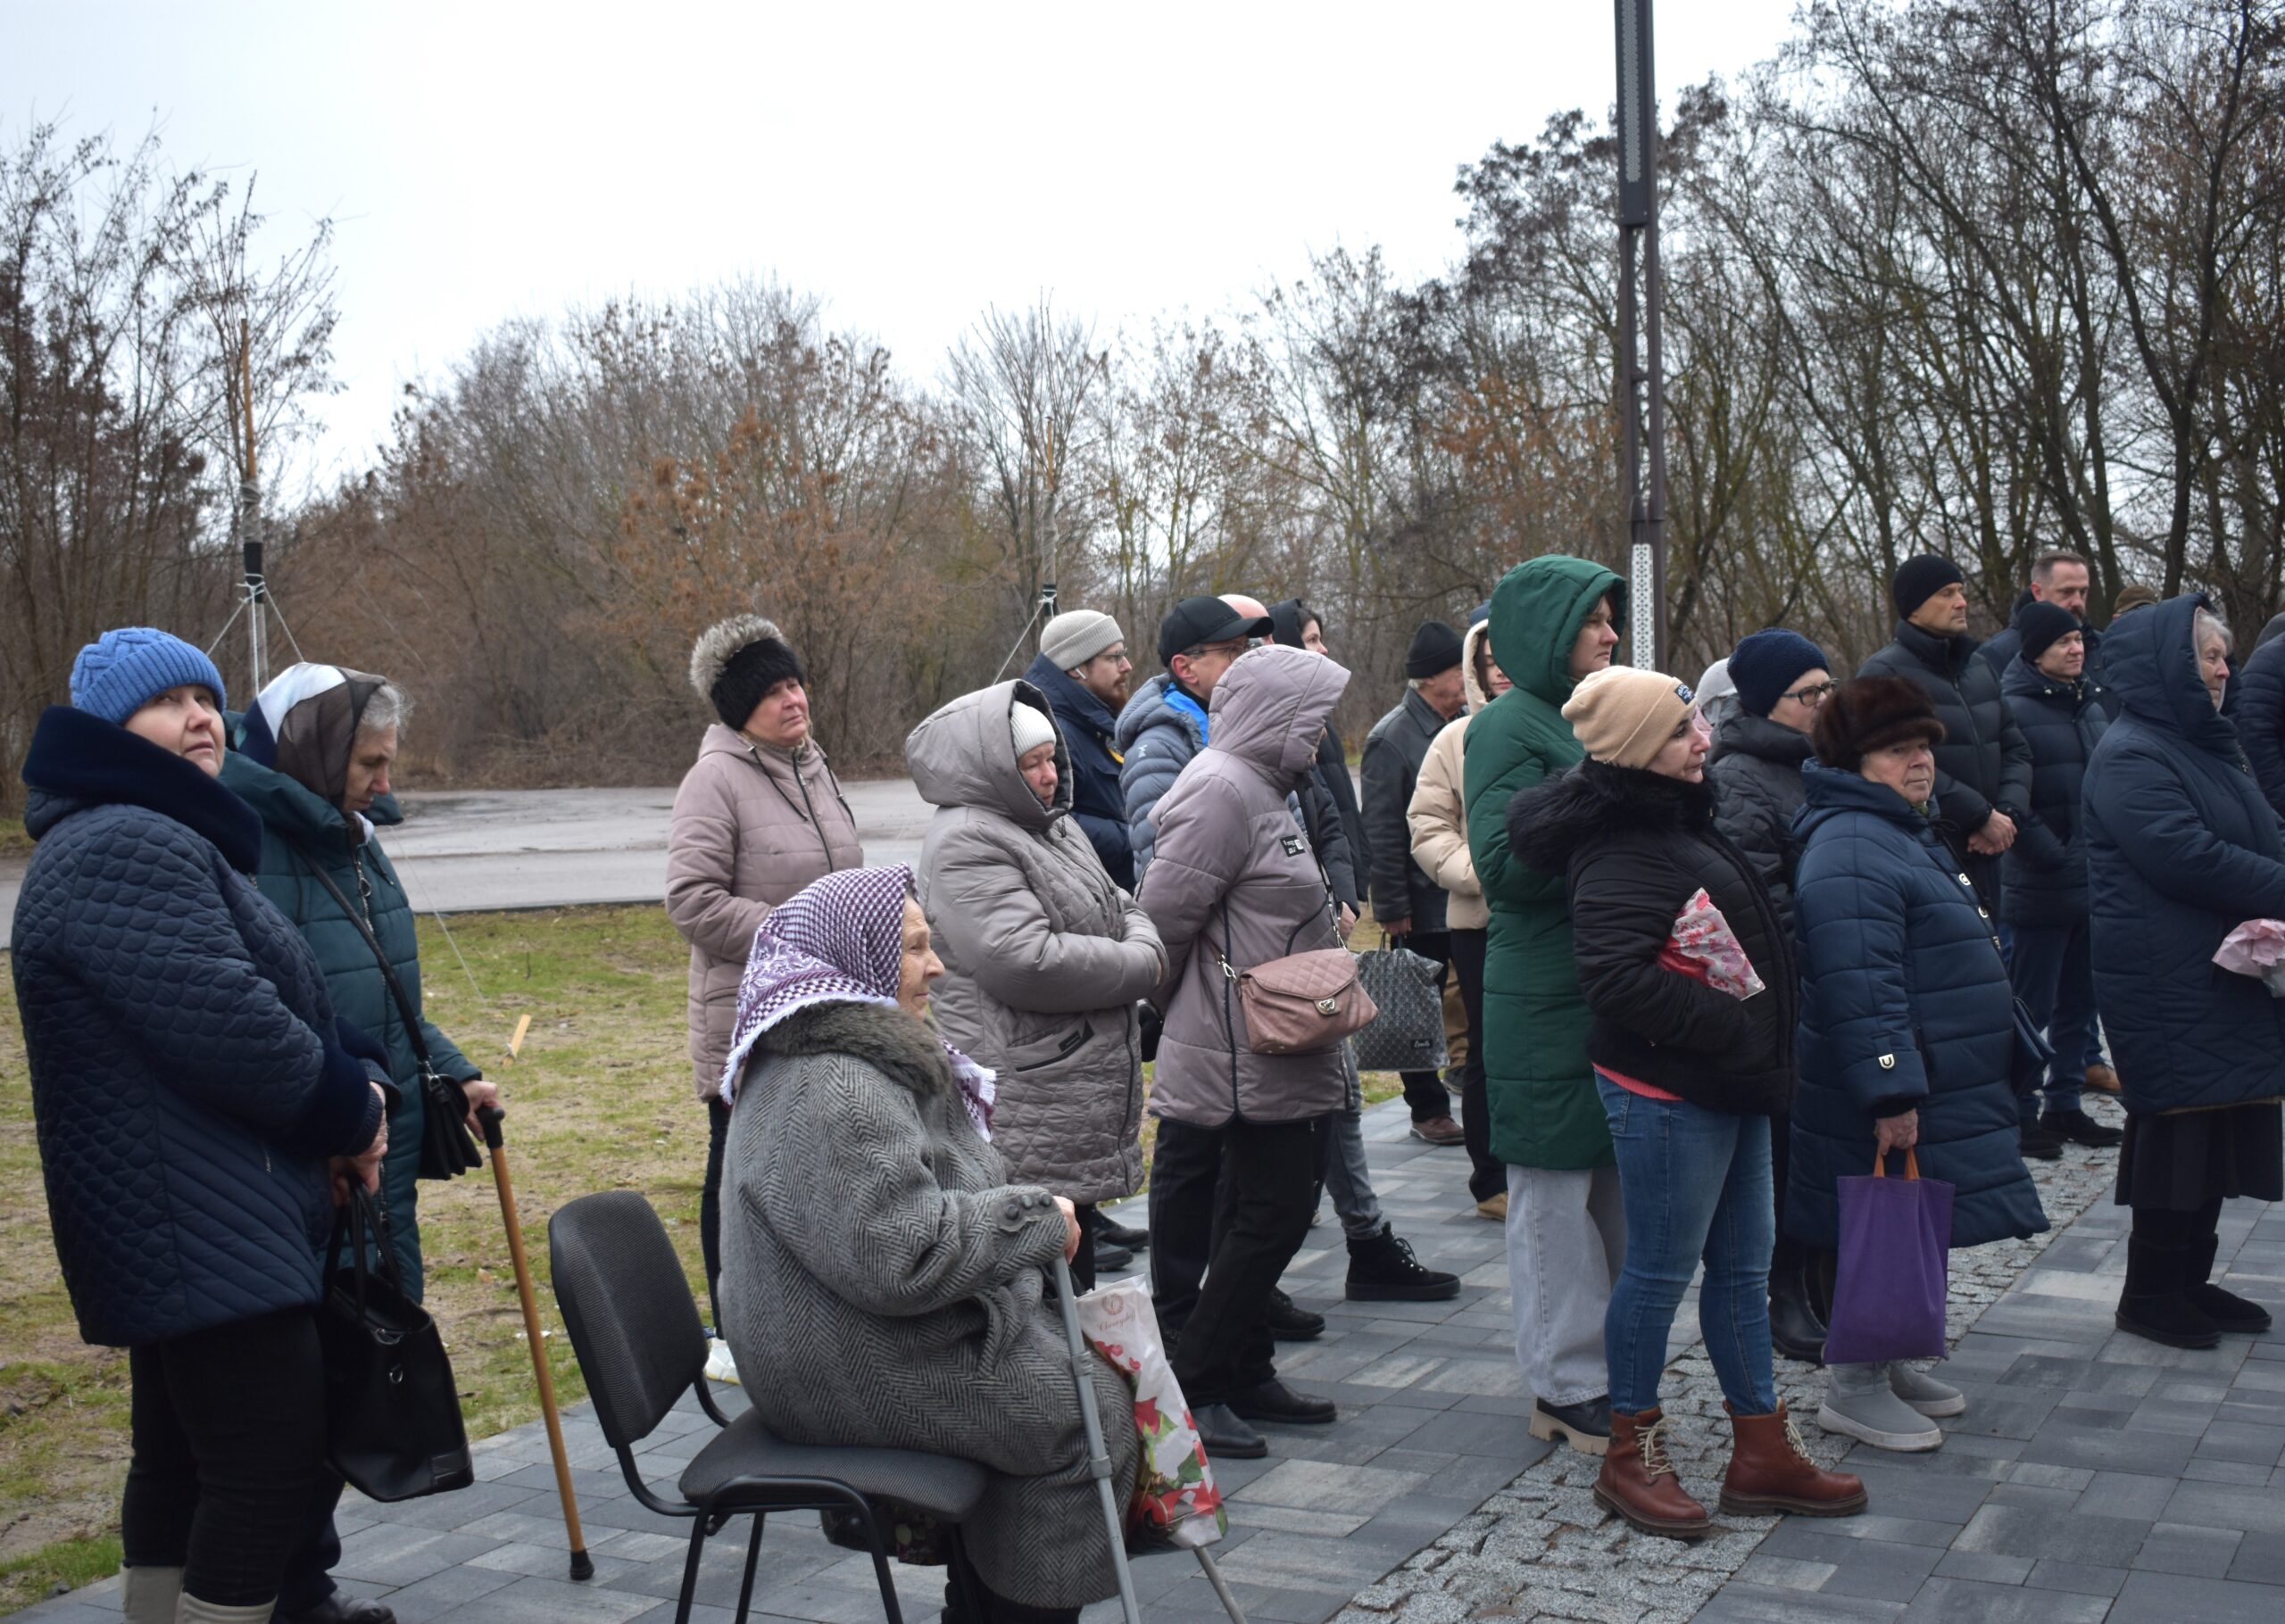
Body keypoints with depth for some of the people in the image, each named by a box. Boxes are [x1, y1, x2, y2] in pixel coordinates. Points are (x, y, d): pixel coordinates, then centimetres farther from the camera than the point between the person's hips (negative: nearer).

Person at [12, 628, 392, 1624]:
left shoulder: (176, 840, 20)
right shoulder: (124, 850, -16)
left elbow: (291, 997, 20)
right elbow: (229, 1028, -25)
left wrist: (359, 1083, 1)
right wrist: (352, 1111, -9)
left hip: (180, 1232, 11)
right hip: (202, 1234, -11)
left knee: (179, 1459, 18)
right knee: (271, 1464, -9)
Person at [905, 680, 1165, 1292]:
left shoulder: (1054, 825, 15)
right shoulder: (966, 844, -17)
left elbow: (1120, 908, 23)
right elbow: (1025, 961, -27)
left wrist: (1144, 944, -2)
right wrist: (1139, 968, -15)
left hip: (1079, 1095, 10)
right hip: (1027, 1117, -10)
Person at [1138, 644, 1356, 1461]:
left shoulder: (1261, 789, 15)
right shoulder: (1222, 791, -18)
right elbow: (1164, 915, -20)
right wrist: (1176, 1005, -6)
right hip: (1246, 1060, -10)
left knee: (1275, 1207, 15)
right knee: (1272, 1212, -5)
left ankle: (1244, 1375, 26)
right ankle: (1190, 1387, 5)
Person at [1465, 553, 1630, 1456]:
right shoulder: (1509, 725, -11)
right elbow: (1502, 864, -20)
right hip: (1545, 999, -8)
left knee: (1615, 1182, 14)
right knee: (1555, 1188, 1)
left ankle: (1610, 1366, 26)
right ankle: (1567, 1387, 11)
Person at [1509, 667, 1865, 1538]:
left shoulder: (1679, 817, 12)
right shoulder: (1620, 850, -19)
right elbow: (1616, 975, -28)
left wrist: (1762, 1052, 17)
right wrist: (1726, 1025, -22)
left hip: (1728, 1082, 10)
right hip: (1665, 1089, -10)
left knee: (1743, 1267, 15)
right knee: (1660, 1269, 2)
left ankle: (1763, 1452, 26)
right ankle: (1630, 1457, 17)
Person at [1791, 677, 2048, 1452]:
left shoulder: (1907, 835, 16)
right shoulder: (1849, 850, -21)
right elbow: (1859, 988, -27)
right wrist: (1892, 1094, -28)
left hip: (1947, 1091, 11)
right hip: (1892, 1103, -11)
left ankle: (1890, 1363, 31)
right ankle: (1853, 1387, 12)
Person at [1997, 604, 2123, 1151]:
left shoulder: (2091, 706, 13)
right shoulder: (2015, 710, -11)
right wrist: (2053, 856, -17)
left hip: (2095, 884, 8)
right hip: (2041, 890, -8)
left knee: (2079, 1003, 14)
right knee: (2034, 1006, -2)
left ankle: (2065, 1106, 24)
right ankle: (2020, 1112, 8)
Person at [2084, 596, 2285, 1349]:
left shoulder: (2208, 745, 17)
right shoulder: (2132, 757, -14)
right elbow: (2187, 857, -22)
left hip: (2225, 977, 9)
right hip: (2168, 984, -9)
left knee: (2219, 1127, 11)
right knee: (2179, 1127, -3)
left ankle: (2190, 1279, 23)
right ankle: (2150, 1293, 9)